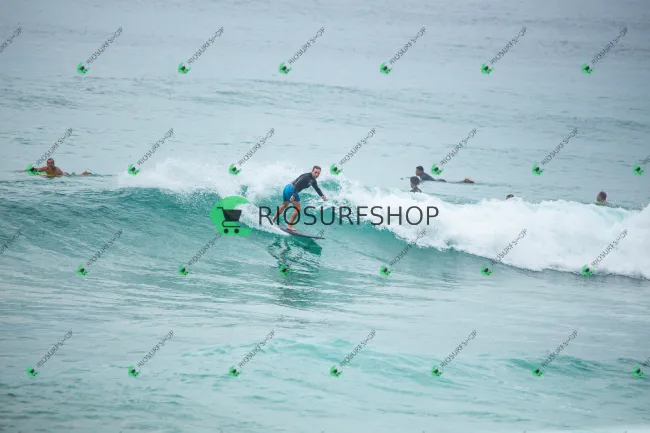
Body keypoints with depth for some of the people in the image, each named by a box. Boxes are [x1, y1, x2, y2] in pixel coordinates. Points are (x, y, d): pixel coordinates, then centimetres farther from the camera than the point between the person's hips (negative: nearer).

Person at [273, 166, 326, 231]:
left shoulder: (313, 180, 13)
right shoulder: (306, 177, -18)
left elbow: (317, 189, 24)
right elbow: (297, 184, -27)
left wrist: (322, 195, 6)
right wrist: (293, 195, -33)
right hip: (291, 189, -11)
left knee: (284, 205, 30)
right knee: (298, 208, -8)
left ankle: (273, 219, 42)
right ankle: (289, 226, -8)